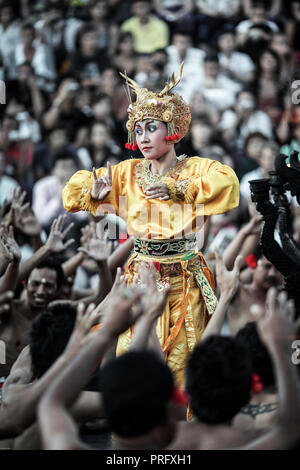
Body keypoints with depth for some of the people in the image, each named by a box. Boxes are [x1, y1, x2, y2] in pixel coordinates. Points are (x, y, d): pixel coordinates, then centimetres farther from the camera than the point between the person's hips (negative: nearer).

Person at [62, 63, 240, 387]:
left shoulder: (194, 170, -4)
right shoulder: (127, 174, 7)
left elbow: (227, 183, -25)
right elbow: (76, 188, 12)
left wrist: (176, 187, -24)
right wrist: (95, 193, -12)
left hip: (185, 280, -2)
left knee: (182, 359, 2)